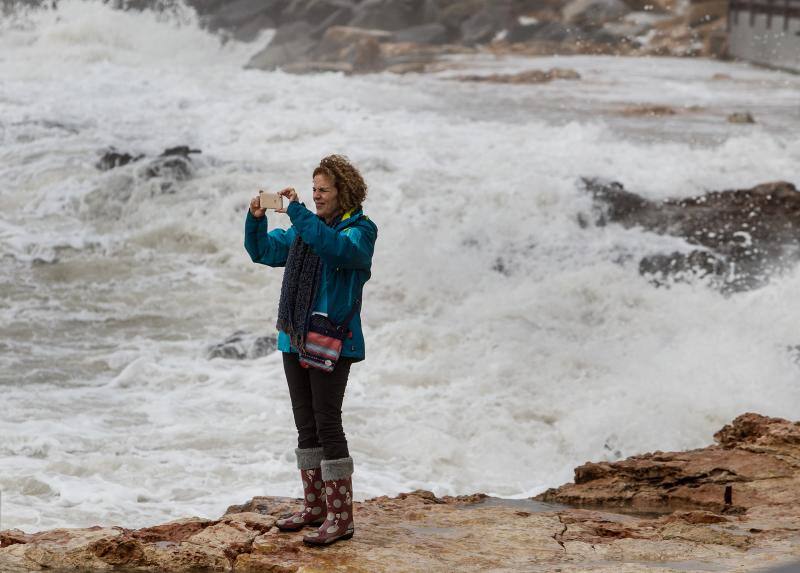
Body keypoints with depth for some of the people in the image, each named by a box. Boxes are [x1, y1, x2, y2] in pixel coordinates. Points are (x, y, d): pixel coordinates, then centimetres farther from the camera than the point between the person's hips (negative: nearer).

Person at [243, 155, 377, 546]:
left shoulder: (360, 230, -8)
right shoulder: (305, 229, 14)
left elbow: (335, 247, -30)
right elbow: (263, 251, 17)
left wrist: (297, 212, -29)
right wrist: (256, 219, -2)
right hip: (295, 339, 8)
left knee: (327, 424, -10)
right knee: (306, 426, 12)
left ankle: (341, 517, -6)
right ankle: (314, 506, 22)